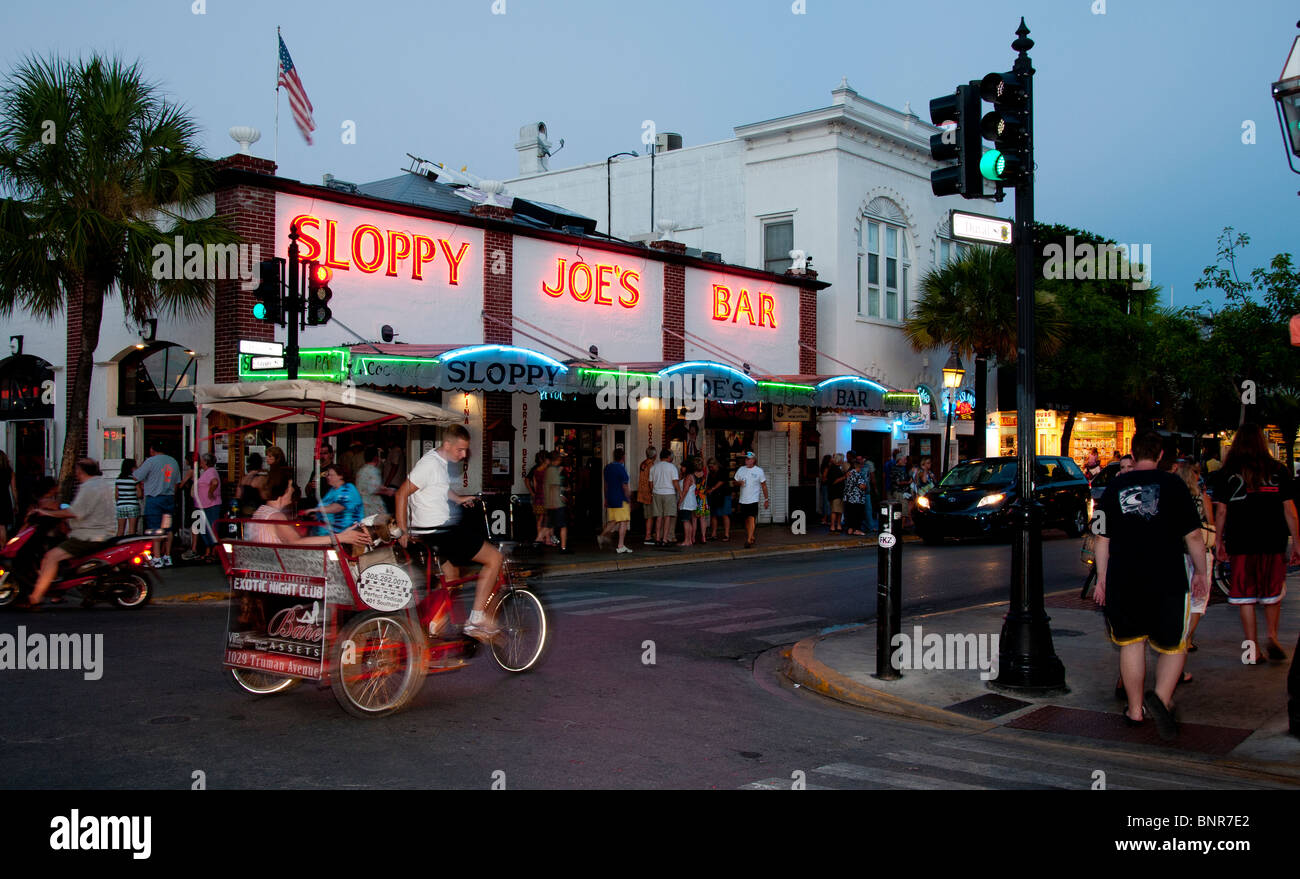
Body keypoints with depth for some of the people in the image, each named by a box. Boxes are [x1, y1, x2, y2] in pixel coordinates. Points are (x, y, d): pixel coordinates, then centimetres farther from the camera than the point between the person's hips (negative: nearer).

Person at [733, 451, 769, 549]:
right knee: (746, 520, 12)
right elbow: (734, 481, 15)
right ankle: (752, 537, 27)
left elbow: (764, 486, 3)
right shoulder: (741, 469, 7)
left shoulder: (759, 471, -2)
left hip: (753, 500, -4)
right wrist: (739, 483, -9)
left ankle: (748, 540, -17)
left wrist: (766, 499, 3)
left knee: (751, 519, -14)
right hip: (743, 500, 4)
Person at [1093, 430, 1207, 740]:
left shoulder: (1114, 487, 4)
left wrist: (1102, 579, 13)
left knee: (1131, 643, 14)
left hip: (1123, 580, 2)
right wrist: (1200, 572, 11)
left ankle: (1136, 709, 19)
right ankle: (1162, 696, -13)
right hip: (1166, 580, -2)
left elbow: (1102, 539, 6)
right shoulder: (1172, 484, -3)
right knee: (1173, 645, 9)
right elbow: (1193, 535, -1)